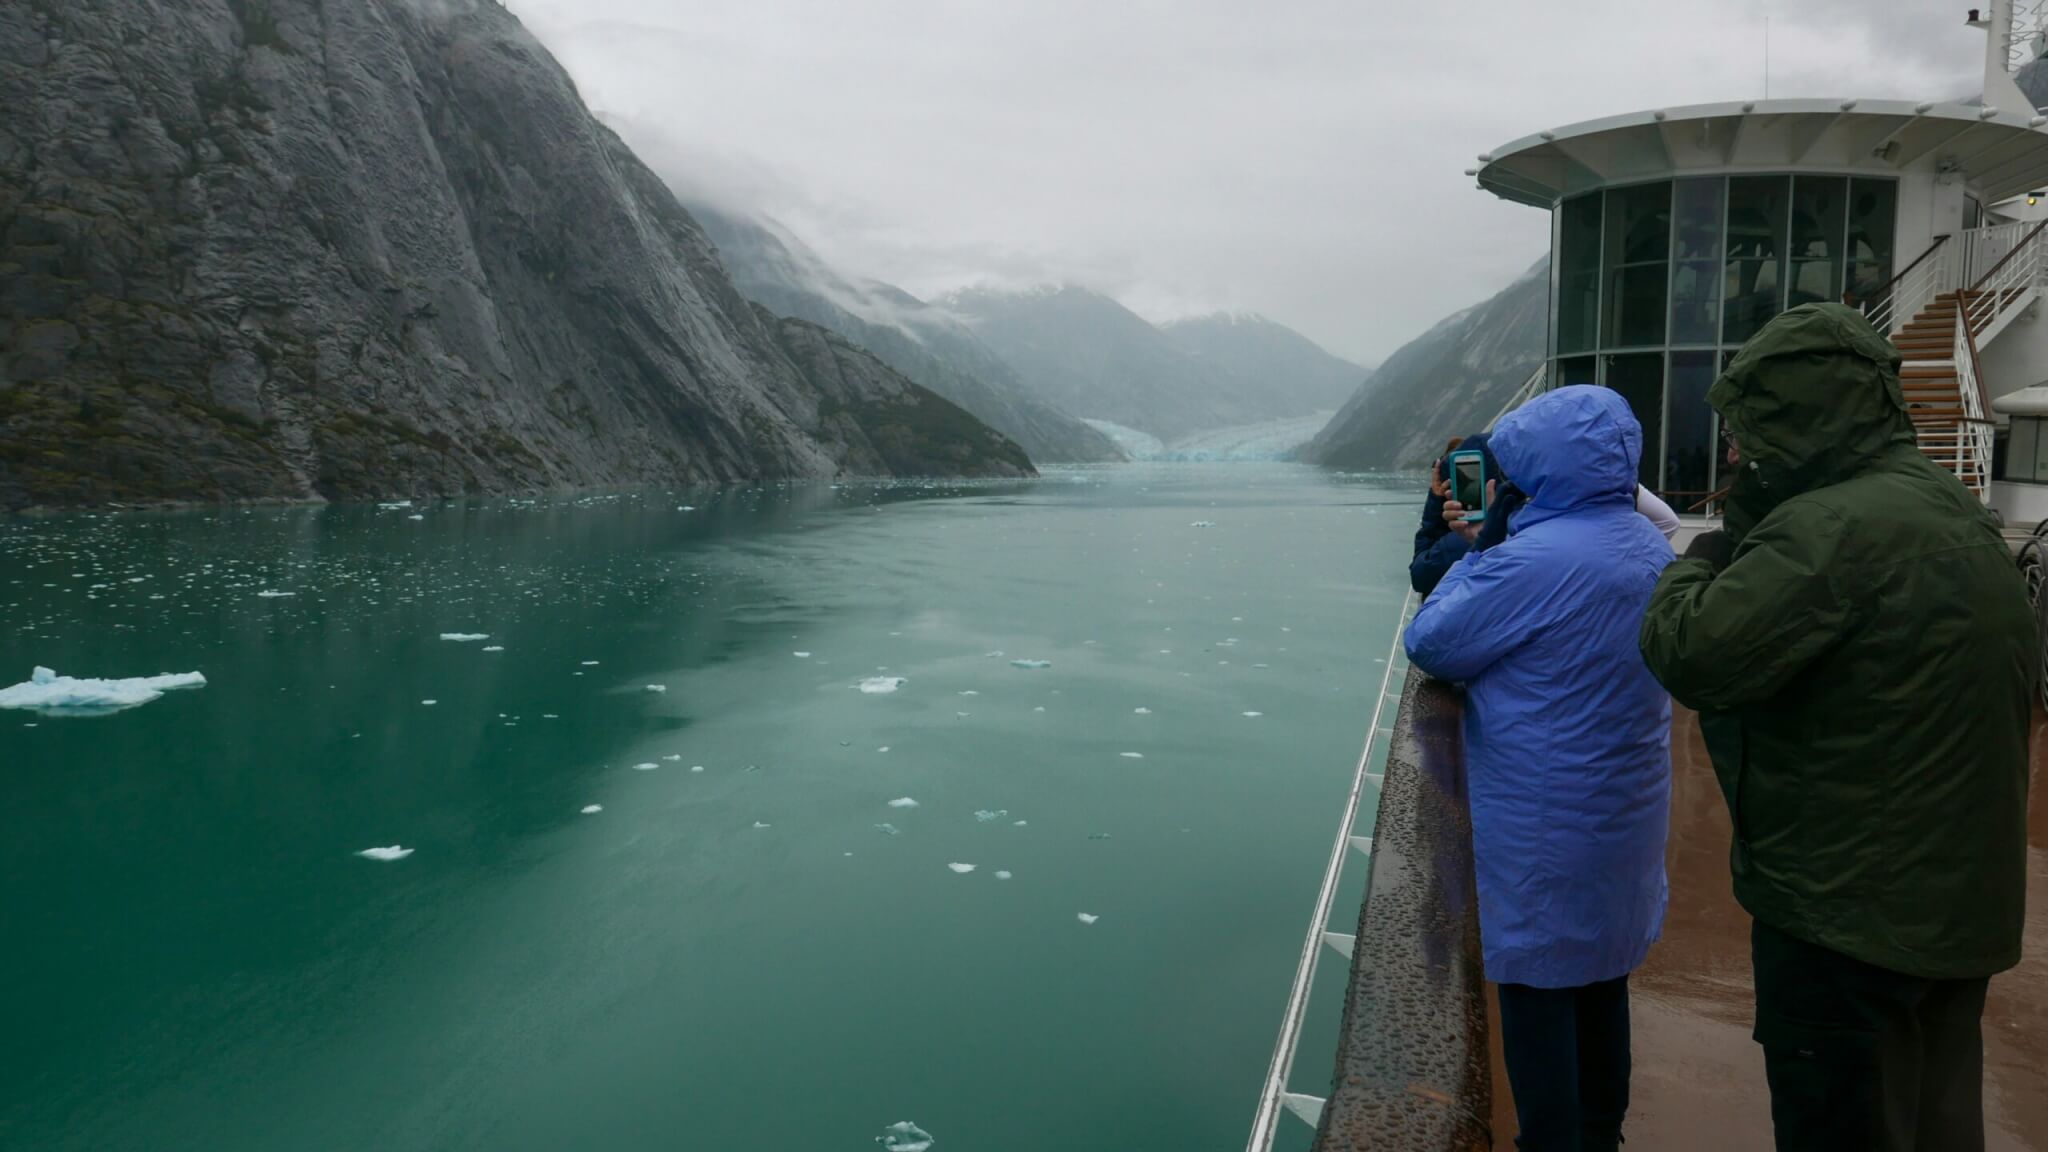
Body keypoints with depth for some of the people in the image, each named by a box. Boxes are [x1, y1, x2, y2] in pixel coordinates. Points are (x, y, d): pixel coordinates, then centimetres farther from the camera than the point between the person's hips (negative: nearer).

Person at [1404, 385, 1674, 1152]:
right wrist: (1488, 553, 6)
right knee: (1602, 975, 20)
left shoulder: (1534, 560, -25)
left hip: (1544, 823, -8)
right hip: (1625, 810, 8)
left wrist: (1470, 560, -3)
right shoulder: (1651, 547, 3)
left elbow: (1431, 645, -15)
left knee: (1538, 984, 5)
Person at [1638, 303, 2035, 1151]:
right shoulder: (1959, 513, 9)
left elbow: (1690, 657, -26)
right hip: (1961, 903, 10)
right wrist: (1751, 545, 8)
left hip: (1852, 913, -9)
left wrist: (1701, 562, -4)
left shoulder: (1833, 527, -23)